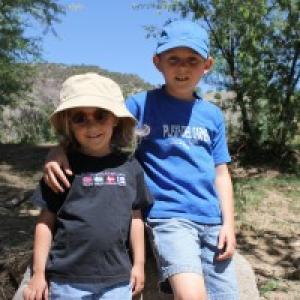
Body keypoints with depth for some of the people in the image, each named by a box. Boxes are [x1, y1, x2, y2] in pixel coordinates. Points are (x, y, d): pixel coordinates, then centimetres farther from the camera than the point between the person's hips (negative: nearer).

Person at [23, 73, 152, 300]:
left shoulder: (129, 165, 0)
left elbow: (135, 217, 7)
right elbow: (46, 220, -2)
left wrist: (139, 264, 9)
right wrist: (39, 273, -2)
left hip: (117, 279, 2)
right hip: (67, 279, -1)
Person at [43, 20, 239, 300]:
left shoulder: (213, 115, 12)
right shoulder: (141, 104, 0)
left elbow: (220, 173, 13)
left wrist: (228, 223, 4)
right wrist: (58, 153, -22)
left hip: (211, 221, 5)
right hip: (168, 216, -5)